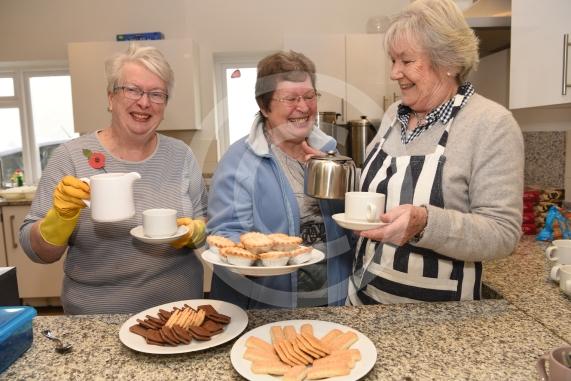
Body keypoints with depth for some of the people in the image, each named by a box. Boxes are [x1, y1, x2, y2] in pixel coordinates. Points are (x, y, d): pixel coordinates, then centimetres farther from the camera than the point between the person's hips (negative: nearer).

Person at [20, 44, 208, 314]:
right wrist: (62, 216, -20)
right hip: (97, 322, -1)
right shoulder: (70, 156, -4)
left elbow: (205, 223, 6)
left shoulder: (181, 155, 1)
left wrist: (194, 231, -13)